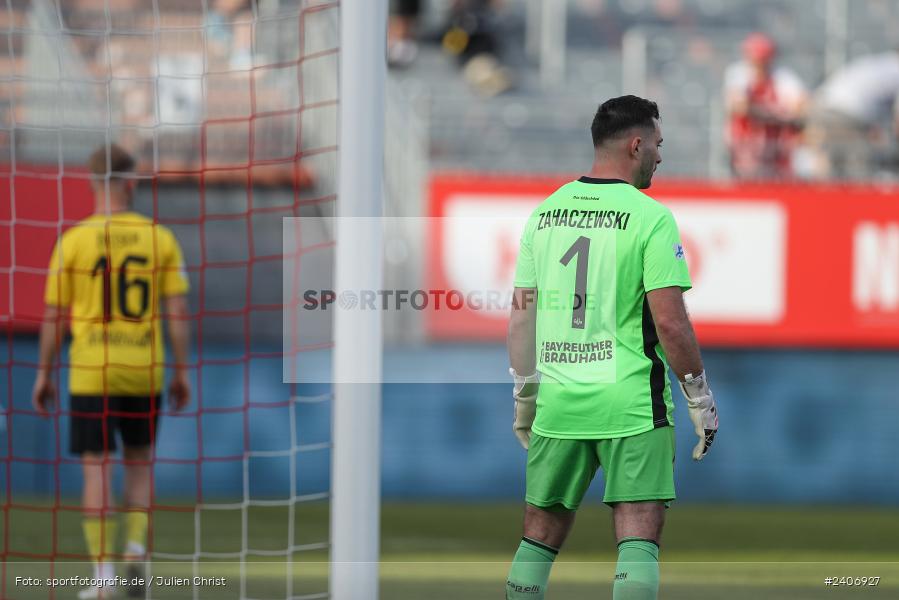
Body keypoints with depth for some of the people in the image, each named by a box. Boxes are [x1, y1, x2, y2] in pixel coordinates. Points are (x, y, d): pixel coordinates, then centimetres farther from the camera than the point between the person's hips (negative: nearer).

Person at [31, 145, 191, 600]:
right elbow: (178, 310, 0)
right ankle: (136, 548, 3)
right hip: (144, 372, 2)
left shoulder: (73, 241, -3)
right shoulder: (159, 238, 0)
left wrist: (44, 374, 9)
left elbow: (53, 315, -1)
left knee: (95, 467, 2)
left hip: (90, 373, -2)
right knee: (140, 461, 20)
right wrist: (182, 372, 8)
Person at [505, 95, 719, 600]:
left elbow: (522, 314, 11)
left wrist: (525, 394, 20)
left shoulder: (544, 213, 8)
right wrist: (701, 398, -3)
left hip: (558, 404, 5)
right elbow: (670, 321, -13)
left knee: (540, 536, 13)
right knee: (639, 535, -4)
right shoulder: (651, 217, -9)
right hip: (631, 402, -5)